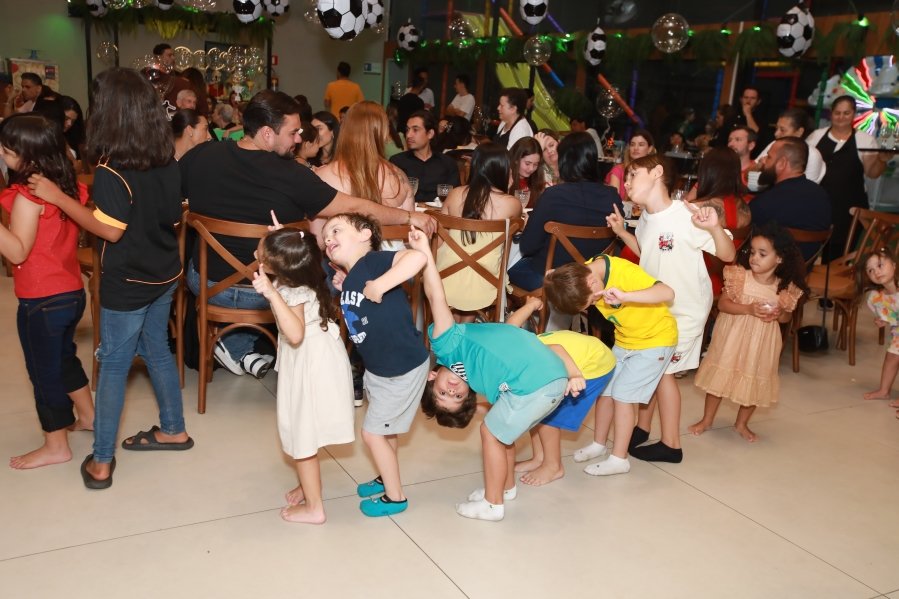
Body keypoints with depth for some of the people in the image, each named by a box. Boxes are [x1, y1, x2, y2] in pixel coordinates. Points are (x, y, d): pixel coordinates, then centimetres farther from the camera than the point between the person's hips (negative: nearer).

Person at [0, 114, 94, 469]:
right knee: (64, 358, 26)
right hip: (71, 292, 8)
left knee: (44, 371, 6)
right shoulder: (65, 186, 2)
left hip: (42, 300, -8)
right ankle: (88, 416, 41)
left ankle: (55, 446, 19)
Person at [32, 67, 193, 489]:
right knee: (157, 351, 21)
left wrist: (59, 198, -16)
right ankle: (173, 430, 35)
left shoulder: (112, 171, -22)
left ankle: (101, 462, 14)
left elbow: (110, 230, -21)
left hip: (127, 283, -7)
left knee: (113, 365, 4)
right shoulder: (167, 162, 0)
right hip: (165, 276, 7)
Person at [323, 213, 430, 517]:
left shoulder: (373, 260, -24)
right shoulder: (348, 278, 1)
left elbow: (417, 256, -41)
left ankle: (395, 497, 25)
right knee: (385, 429, 26)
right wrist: (344, 288, 1)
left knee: (372, 433, 5)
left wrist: (378, 286, -40)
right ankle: (387, 479, 50)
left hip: (404, 369, -8)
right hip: (377, 368, 8)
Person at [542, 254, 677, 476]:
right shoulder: (583, 272, -13)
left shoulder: (624, 272, -33)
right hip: (625, 340, 7)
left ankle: (619, 459, 0)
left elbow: (668, 293, -40)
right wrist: (554, 282, -18)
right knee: (604, 390, 8)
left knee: (623, 395, -9)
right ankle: (599, 444, 26)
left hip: (655, 339, -7)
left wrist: (625, 296, -52)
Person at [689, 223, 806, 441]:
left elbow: (787, 315, 7)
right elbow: (722, 303, -14)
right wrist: (748, 309, -26)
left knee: (755, 380, 12)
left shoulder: (785, 288, -8)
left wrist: (779, 315, -17)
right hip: (733, 336, -1)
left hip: (761, 342, 1)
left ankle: (742, 423, 34)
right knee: (720, 374, 8)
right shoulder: (739, 276, -13)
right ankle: (707, 419, 27)